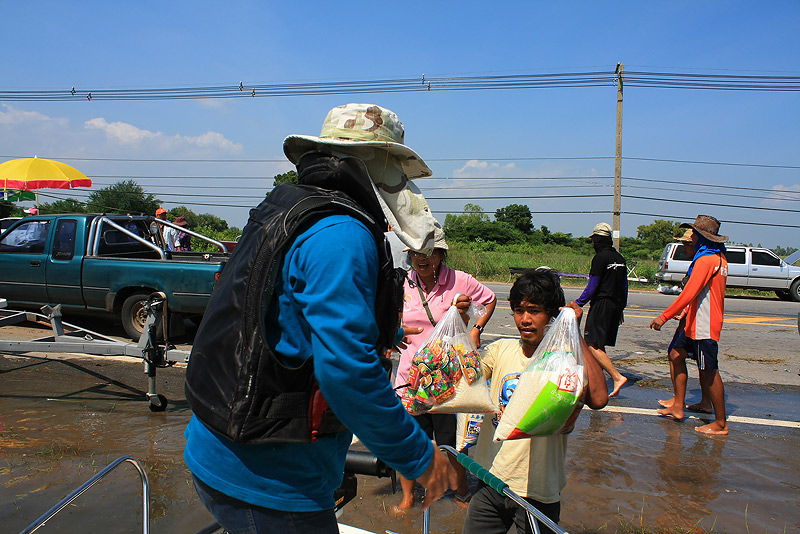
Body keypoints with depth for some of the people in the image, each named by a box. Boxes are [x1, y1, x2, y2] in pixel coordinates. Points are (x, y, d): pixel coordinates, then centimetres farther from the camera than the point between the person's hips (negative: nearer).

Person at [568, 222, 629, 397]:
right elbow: (624, 286, 17)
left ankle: (617, 377, -17)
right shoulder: (620, 258, 14)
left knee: (592, 345, -9)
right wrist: (621, 308, 24)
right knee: (599, 345, 16)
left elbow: (592, 286, -14)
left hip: (601, 304, -9)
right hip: (615, 306, 9)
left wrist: (578, 304, -10)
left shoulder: (600, 258, -11)